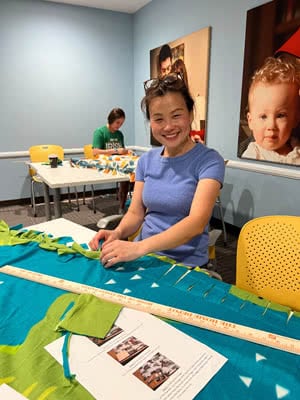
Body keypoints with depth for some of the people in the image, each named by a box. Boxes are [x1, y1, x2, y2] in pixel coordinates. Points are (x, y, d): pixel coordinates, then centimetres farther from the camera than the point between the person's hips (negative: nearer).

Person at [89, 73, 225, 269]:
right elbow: (136, 213, 6)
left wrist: (139, 247, -33)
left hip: (185, 264, -4)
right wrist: (118, 233, -16)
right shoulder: (146, 160, 6)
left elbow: (197, 222, -22)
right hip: (144, 258, 4)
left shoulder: (209, 161, -10)